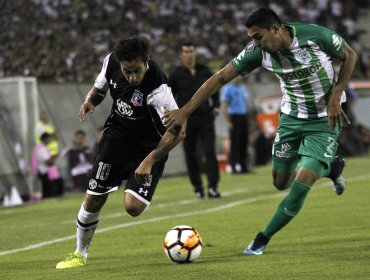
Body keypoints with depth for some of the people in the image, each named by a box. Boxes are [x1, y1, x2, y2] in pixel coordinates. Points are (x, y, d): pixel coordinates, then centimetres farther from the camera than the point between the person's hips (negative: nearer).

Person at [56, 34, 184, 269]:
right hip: (117, 136, 4)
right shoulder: (111, 62, -14)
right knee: (94, 199, -1)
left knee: (133, 207, -19)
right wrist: (89, 102, -14)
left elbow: (178, 131, -31)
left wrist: (149, 161, -36)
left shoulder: (157, 88, -32)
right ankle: (80, 254, 21)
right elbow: (99, 88, 9)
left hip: (149, 146, -4)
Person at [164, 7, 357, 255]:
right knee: (281, 182, 11)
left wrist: (335, 98, -17)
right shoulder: (257, 52, -17)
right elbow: (221, 77, -14)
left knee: (300, 186, -15)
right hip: (291, 117, 5)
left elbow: (349, 56, -9)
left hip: (324, 121, -4)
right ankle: (331, 167, 38)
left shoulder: (315, 35, -26)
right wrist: (185, 111, -19)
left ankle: (263, 239, 3)